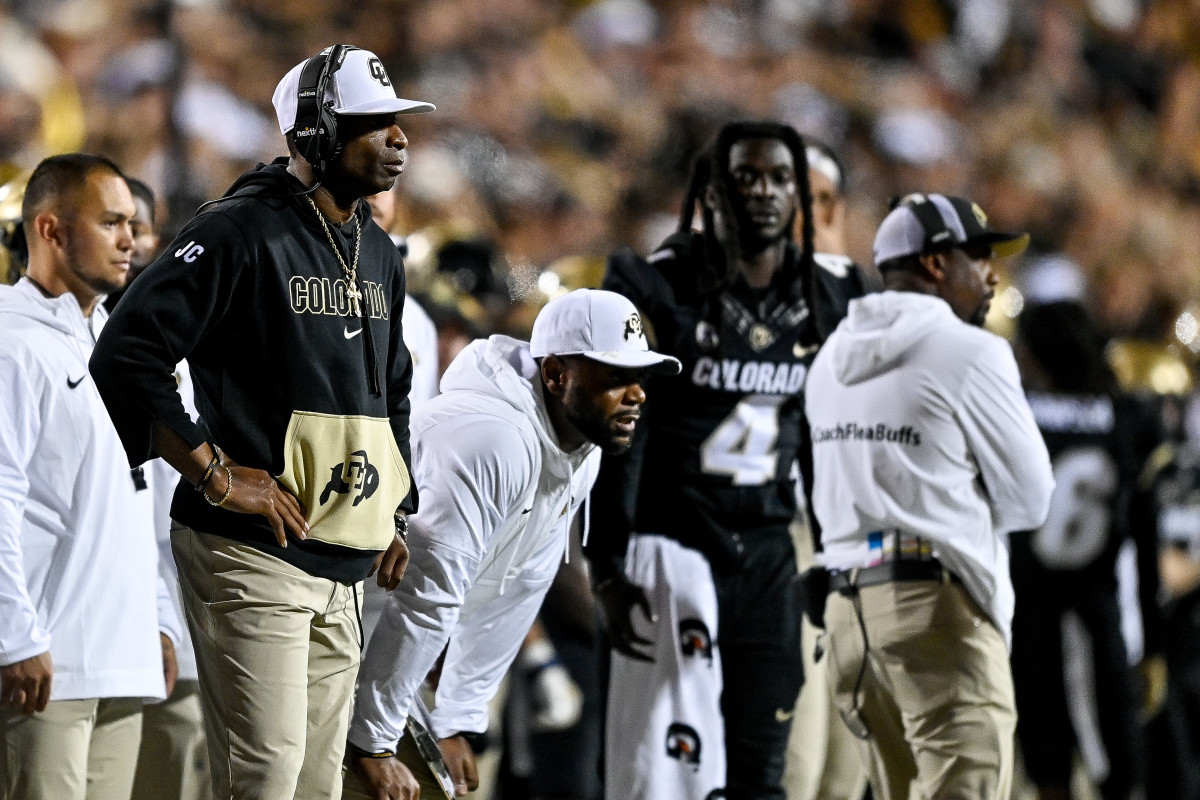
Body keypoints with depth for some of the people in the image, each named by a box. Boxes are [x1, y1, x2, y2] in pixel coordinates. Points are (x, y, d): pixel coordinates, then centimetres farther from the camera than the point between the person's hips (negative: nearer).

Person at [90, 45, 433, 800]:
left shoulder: (379, 254, 17)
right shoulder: (242, 234, -10)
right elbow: (126, 356, -16)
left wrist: (395, 514, 21)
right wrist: (216, 475, -17)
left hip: (343, 566, 8)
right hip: (252, 549, -8)